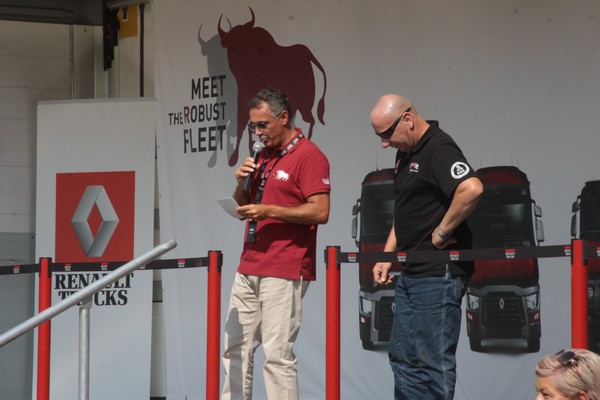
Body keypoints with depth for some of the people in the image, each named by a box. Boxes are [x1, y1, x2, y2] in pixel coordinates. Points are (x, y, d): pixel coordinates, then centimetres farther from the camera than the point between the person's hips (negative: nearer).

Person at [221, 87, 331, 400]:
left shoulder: (308, 156, -8)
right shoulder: (263, 157, 19)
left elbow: (320, 212, -17)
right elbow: (243, 207, 25)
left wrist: (269, 211, -20)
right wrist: (242, 182, 4)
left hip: (284, 273, -9)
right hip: (249, 268, 9)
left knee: (277, 355, -10)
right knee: (235, 347, 8)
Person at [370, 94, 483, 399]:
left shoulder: (439, 149, -16)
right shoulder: (406, 153, 16)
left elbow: (471, 189, -34)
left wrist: (442, 232, -23)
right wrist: (387, 256, 20)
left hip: (438, 274, -11)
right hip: (411, 273, 11)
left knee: (434, 362, -7)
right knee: (402, 357, 13)